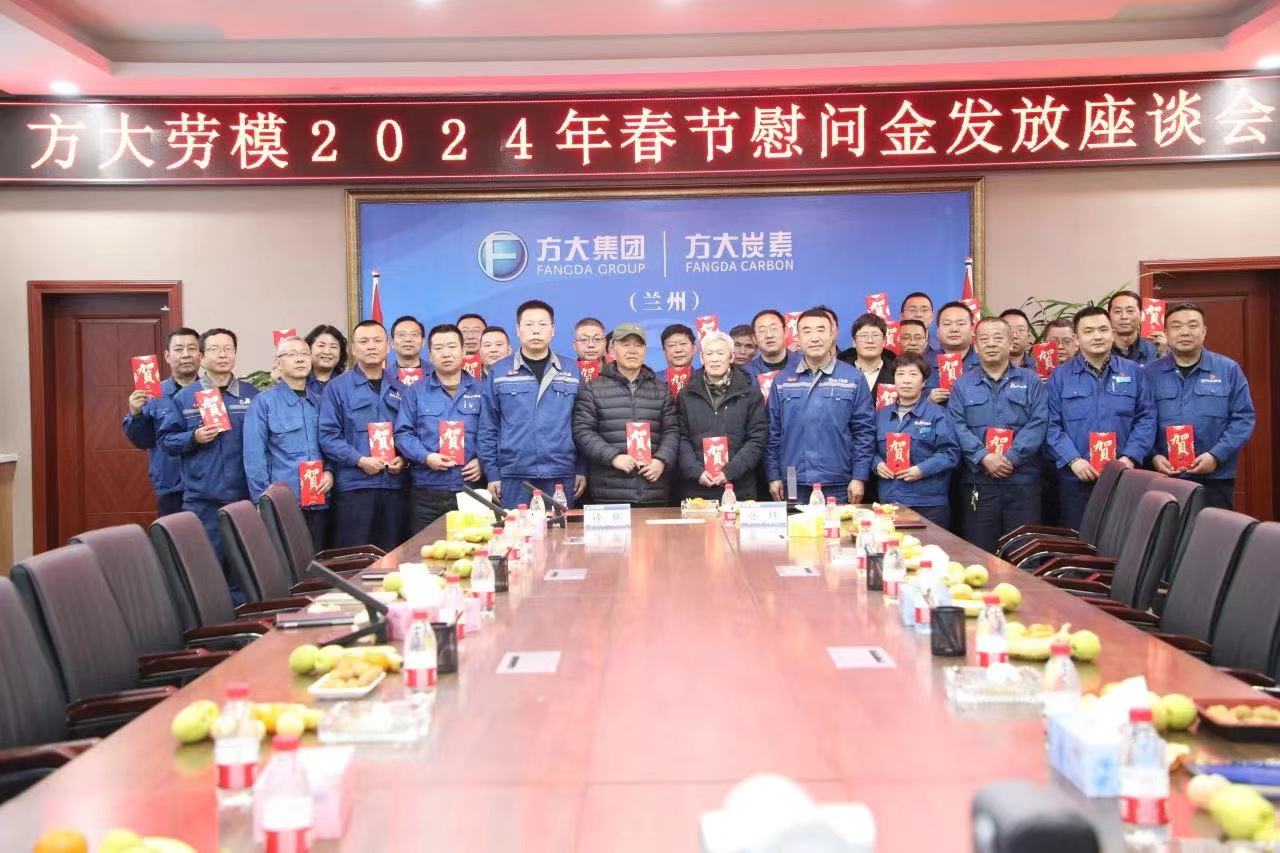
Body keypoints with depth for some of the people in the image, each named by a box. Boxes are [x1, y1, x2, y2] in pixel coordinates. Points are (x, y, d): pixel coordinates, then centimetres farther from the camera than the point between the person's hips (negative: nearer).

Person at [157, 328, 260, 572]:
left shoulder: (252, 395, 7)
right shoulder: (184, 397, 5)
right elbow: (166, 439, 6)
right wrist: (194, 438, -12)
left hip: (244, 496, 1)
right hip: (201, 499, -1)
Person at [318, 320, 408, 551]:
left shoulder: (399, 389, 15)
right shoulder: (338, 387, 2)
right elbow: (328, 435, -5)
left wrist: (403, 459, -4)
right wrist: (360, 460, -15)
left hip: (393, 483, 4)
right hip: (353, 484, -4)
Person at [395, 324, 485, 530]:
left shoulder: (480, 391, 10)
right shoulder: (416, 393, 9)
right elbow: (403, 433, 3)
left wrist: (483, 462, -9)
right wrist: (426, 457, -12)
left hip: (471, 491, 0)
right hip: (427, 494, 0)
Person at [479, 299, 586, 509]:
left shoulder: (572, 371, 7)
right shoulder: (499, 372, 4)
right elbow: (488, 428, 5)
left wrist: (582, 470, 3)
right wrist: (492, 474, 0)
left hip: (562, 478, 1)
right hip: (514, 478, -1)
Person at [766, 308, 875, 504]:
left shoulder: (853, 378, 2)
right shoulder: (782, 380, 7)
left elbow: (864, 432, 1)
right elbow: (773, 432, 10)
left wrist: (859, 477, -4)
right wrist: (774, 476, 4)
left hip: (838, 487, -1)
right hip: (792, 486, 1)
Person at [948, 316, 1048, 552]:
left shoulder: (1030, 381, 10)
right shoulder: (962, 385, 11)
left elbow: (1037, 424, -2)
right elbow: (958, 426, -1)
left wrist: (1011, 458, -13)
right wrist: (983, 457, -15)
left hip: (1023, 479, 0)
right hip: (978, 480, 0)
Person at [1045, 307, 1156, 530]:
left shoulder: (1134, 373, 8)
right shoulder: (1060, 377, 4)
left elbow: (1146, 418, 3)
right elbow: (1052, 425, -3)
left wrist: (1130, 458, -10)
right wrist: (1073, 460, -15)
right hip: (1076, 478, -1)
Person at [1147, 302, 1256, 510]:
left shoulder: (1228, 370, 5)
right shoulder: (1151, 373, 5)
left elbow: (1244, 417, 1)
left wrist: (1216, 456, -11)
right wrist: (1153, 456, -11)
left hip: (1215, 478, 0)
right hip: (1164, 478, 0)